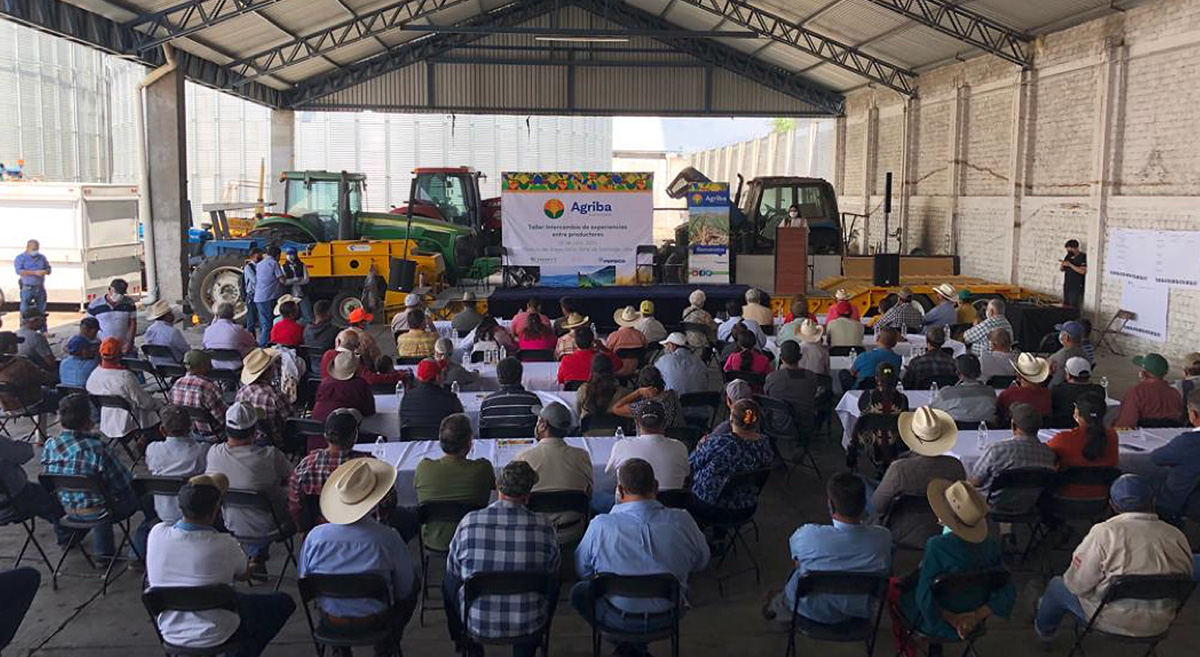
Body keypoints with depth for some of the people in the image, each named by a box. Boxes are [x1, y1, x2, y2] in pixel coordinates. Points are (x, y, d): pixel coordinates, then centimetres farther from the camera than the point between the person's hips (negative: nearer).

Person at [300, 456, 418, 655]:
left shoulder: (315, 536, -18)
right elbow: (405, 589, -10)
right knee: (413, 580, 22)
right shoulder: (387, 538, -24)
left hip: (330, 622, 3)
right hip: (374, 621, -3)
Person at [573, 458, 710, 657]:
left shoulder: (601, 525, -21)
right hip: (667, 618, 2)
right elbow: (701, 563, 2)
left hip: (617, 619, -2)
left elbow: (580, 569, -3)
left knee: (579, 591, 25)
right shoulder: (682, 521, -17)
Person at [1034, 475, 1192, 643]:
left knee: (1057, 586, 21)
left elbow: (1078, 585, -17)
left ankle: (1044, 629, 49)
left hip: (1113, 622, -5)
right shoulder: (1177, 536, -9)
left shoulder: (1104, 533, -22)